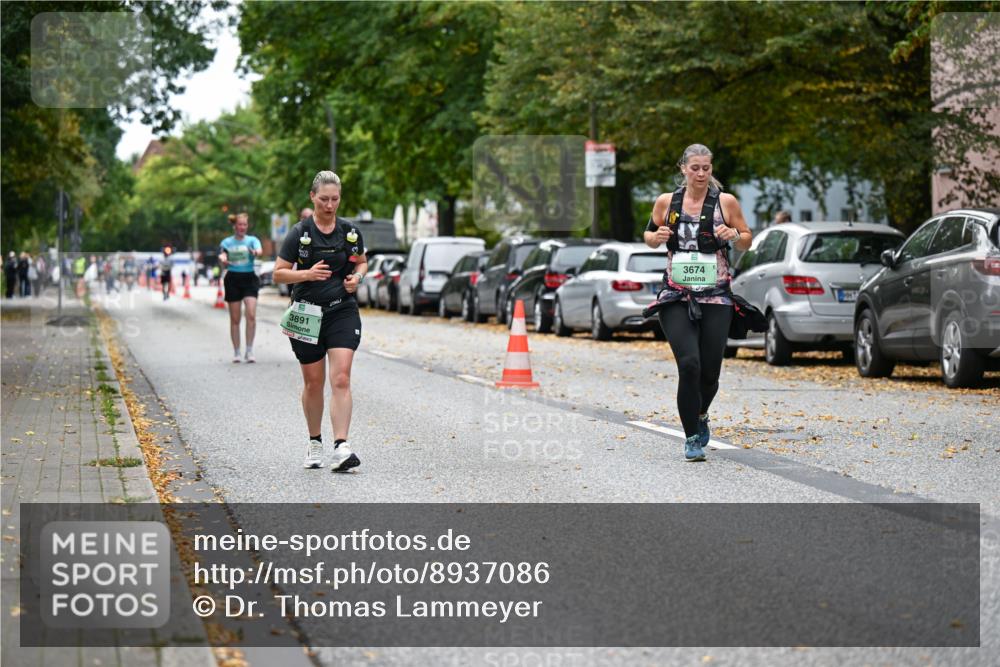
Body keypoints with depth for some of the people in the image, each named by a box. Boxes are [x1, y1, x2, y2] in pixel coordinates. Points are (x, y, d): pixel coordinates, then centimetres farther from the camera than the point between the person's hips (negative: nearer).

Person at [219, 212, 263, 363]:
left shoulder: (252, 240, 4)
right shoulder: (227, 242, 7)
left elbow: (260, 250, -16)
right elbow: (222, 255, -6)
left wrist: (256, 252, -41)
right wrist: (223, 260, -31)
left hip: (249, 279, -1)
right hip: (233, 279, 1)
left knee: (251, 315, -15)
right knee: (235, 319, 3)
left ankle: (249, 351, -7)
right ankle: (236, 352, 12)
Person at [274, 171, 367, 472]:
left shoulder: (350, 231, 4)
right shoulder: (299, 233, -4)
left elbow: (361, 262, 20)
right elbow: (279, 274, -2)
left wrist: (357, 277, -2)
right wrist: (307, 273, -19)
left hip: (343, 312, 1)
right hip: (307, 315, -1)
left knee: (341, 379, -13)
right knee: (313, 382, 8)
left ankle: (341, 448, -19)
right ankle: (314, 443, 28)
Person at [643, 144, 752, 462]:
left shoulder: (726, 202, 2)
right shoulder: (666, 202, 4)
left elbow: (747, 241, 10)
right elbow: (649, 235, 18)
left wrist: (733, 235, -12)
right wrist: (656, 237, -5)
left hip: (715, 296, 1)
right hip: (676, 296, -1)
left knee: (710, 370, 2)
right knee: (689, 364, -16)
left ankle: (700, 415, 36)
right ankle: (692, 438, -4)